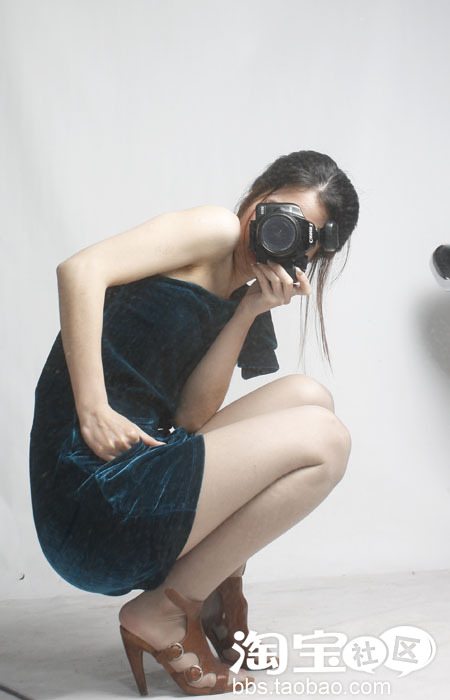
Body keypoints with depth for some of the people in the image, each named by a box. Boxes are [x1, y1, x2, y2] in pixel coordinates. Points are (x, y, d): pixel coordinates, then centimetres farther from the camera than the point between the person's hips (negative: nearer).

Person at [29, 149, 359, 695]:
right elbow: (81, 270, -17)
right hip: (91, 488, -9)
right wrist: (94, 411, -23)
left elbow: (190, 417, 4)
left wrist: (248, 314, -2)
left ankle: (214, 597, 10)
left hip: (146, 462, 9)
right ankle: (162, 615, -1)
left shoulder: (237, 297, 20)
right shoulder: (217, 230, -3)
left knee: (308, 395, 10)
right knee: (324, 439, -11)